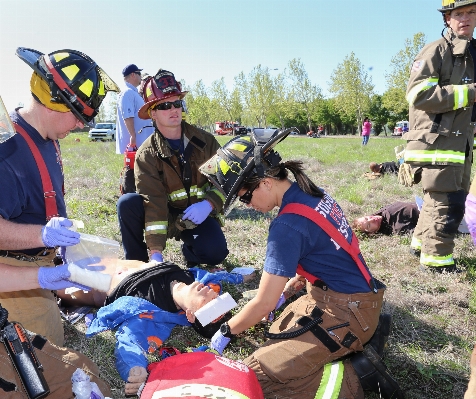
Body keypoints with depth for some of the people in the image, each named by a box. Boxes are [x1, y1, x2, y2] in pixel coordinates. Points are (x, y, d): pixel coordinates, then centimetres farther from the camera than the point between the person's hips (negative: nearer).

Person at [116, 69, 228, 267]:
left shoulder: (205, 141, -5)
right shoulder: (147, 154, -11)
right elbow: (154, 202, -21)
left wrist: (209, 204, -25)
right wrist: (156, 251, -29)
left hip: (199, 216, 0)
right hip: (166, 215, 0)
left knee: (215, 252, -28)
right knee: (127, 203, -27)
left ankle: (190, 251, 9)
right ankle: (137, 262, -5)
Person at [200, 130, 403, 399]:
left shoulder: (287, 225, -24)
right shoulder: (312, 193, 3)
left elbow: (263, 303, -18)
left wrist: (226, 332, -1)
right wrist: (285, 289, 17)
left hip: (345, 312, -9)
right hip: (361, 296, 10)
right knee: (280, 333, 24)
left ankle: (353, 376, -9)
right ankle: (364, 336, 13)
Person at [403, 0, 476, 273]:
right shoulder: (436, 51, -9)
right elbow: (418, 94, -22)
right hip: (436, 142, -9)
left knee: (447, 199, 16)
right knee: (448, 204, -8)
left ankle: (422, 242, 32)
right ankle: (436, 259, 5)